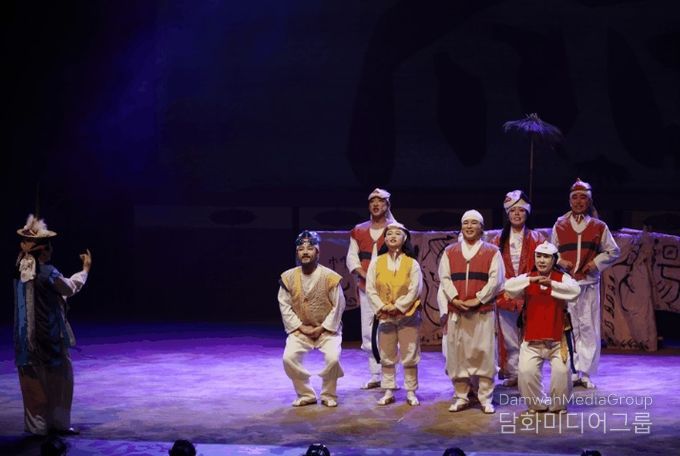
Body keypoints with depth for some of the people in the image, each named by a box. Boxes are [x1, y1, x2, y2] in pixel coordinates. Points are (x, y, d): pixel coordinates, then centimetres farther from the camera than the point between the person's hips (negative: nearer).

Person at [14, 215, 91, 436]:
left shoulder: (21, 270, 1)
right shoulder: (46, 272, -18)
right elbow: (69, 288, -2)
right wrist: (85, 269, 12)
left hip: (27, 337, 7)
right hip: (49, 335, -7)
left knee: (35, 382, 12)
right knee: (59, 378, 7)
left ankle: (37, 424, 18)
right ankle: (58, 422, 11)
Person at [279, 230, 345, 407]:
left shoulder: (330, 277, -12)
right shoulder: (288, 277, -5)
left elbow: (338, 306, -8)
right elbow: (285, 306, -2)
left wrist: (322, 328, -12)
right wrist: (301, 327, -10)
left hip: (327, 329, -2)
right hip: (300, 330, 2)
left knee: (333, 358, -26)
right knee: (288, 358, -21)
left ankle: (329, 395, 1)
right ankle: (306, 394, 2)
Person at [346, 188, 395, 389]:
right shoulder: (359, 231, 13)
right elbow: (352, 258, 8)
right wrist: (365, 275, -8)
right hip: (366, 287, 4)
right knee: (368, 332, 4)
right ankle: (375, 375, 11)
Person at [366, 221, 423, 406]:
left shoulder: (412, 263, -3)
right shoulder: (376, 262, 1)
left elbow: (414, 290, -9)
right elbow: (370, 289, -2)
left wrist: (397, 307, -15)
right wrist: (382, 308, -13)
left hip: (407, 315, -2)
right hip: (384, 316, 2)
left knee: (410, 357, 1)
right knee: (387, 356, 8)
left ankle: (411, 392, 10)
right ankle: (388, 392, 16)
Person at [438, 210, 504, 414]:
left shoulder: (492, 252, 4)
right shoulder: (449, 252, 11)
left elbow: (496, 279, -4)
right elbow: (444, 278, 5)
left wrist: (478, 299, -12)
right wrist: (454, 299, -10)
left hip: (483, 311, -2)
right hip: (455, 311, 2)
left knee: (484, 354, -3)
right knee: (457, 354, 3)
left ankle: (486, 398, 4)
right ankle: (461, 397, 13)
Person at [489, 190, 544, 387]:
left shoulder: (536, 239, 6)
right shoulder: (498, 240, 10)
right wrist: (501, 291, -4)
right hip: (505, 295, 2)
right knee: (509, 338, 4)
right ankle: (513, 374, 11)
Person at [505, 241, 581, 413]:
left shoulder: (562, 277, 1)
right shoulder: (527, 278, 5)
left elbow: (575, 290, -19)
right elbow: (508, 286, -12)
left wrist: (552, 284, -28)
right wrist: (531, 280, -25)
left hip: (557, 338, -1)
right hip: (532, 338, 1)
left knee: (561, 371, -15)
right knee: (526, 371, -13)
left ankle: (558, 405, 10)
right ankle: (537, 404, 11)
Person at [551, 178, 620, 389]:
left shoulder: (599, 227, 7)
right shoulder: (559, 226, 10)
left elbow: (612, 251, 12)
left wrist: (595, 263, -3)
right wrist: (559, 262, -4)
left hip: (589, 283, 0)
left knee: (589, 328, -3)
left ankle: (585, 373, 3)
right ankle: (572, 372, 7)